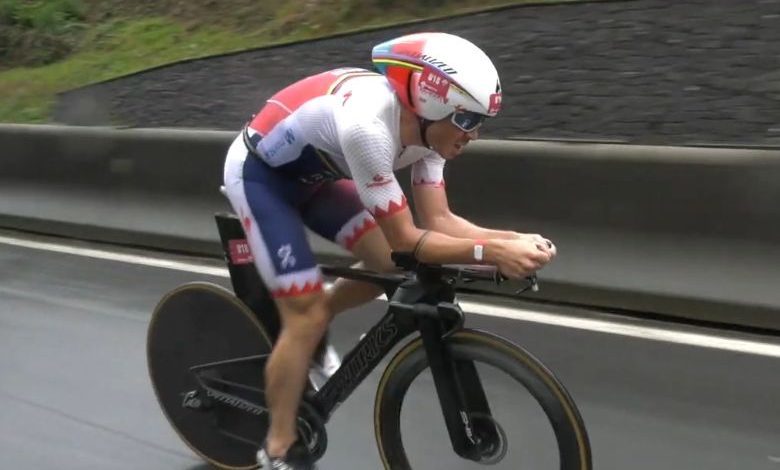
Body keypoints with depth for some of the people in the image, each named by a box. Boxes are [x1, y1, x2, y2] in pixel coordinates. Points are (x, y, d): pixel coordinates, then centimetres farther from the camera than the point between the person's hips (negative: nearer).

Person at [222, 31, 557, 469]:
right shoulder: (367, 125, -39)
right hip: (259, 173, -7)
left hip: (310, 173, 8)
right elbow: (408, 239, -34)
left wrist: (512, 239, -26)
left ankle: (309, 334, 23)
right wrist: (493, 251, -39)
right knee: (307, 317, -9)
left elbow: (438, 220, -13)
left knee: (390, 265, -3)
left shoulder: (424, 122, -15)